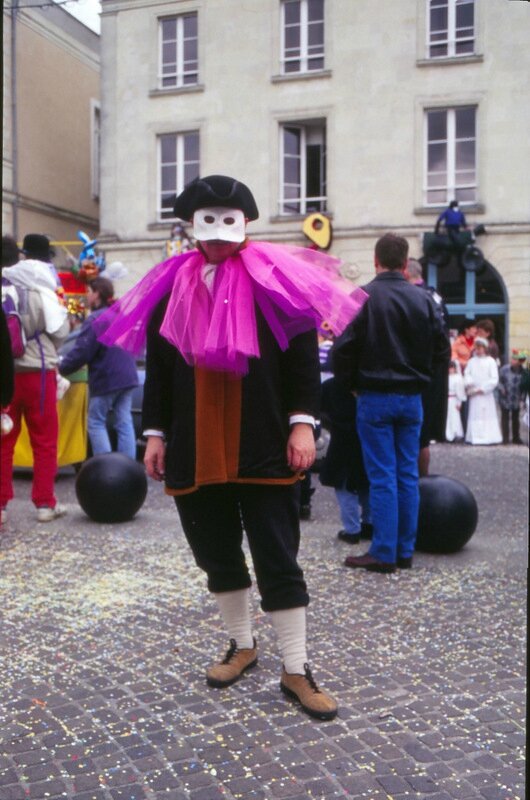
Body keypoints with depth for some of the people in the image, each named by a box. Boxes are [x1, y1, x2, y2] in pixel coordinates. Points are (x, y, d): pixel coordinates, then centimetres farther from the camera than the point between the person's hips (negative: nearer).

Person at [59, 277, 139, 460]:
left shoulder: (95, 319, -14)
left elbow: (82, 351, -16)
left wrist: (61, 367, -1)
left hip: (106, 378, -7)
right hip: (127, 376, 8)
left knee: (96, 423, 4)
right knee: (124, 422, 7)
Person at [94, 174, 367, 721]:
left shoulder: (273, 282, -2)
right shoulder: (171, 288, 7)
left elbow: (303, 357, -3)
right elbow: (158, 369, 9)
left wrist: (301, 423, -11)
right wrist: (156, 434, 6)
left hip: (263, 448, -3)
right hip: (196, 450, 4)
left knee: (277, 557, 1)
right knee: (216, 552, 15)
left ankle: (295, 670, 13)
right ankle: (241, 645, 35)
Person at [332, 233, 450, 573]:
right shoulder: (424, 299, 2)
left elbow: (344, 349, -13)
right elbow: (442, 350, 4)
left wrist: (351, 382, 4)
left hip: (374, 398, -4)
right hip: (412, 398, 4)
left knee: (382, 477, 0)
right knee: (408, 475, 10)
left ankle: (384, 554, 3)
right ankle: (405, 550, 16)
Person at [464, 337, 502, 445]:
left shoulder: (490, 361, 0)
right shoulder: (471, 361, 10)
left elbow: (494, 379, -5)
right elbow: (467, 374, 7)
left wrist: (483, 389, -10)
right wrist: (468, 384, -13)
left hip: (486, 394, -3)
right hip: (474, 394, 3)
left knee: (488, 415, -4)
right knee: (475, 415, 1)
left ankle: (489, 437, -2)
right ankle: (475, 437, 2)